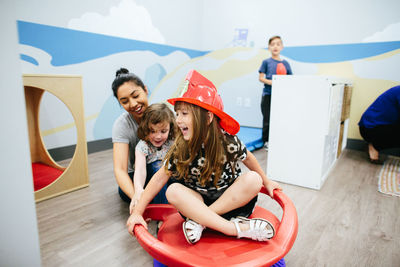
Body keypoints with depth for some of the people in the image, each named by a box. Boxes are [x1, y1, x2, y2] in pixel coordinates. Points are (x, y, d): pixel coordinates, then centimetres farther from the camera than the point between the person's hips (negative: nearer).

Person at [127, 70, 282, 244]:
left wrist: (265, 181, 15)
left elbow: (247, 158, 2)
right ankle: (239, 229, -33)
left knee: (253, 179, -26)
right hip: (198, 201, 1)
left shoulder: (228, 142, -16)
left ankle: (199, 219, -25)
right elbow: (161, 177, -9)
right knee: (173, 191, -28)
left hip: (231, 197, 0)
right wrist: (137, 212, -11)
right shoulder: (180, 148, -13)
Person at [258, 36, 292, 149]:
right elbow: (261, 78, 0)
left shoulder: (285, 63, 9)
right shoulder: (266, 62, 3)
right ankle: (266, 141, 17)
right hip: (268, 94, -2)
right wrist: (272, 82, -16)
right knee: (267, 118, 3)